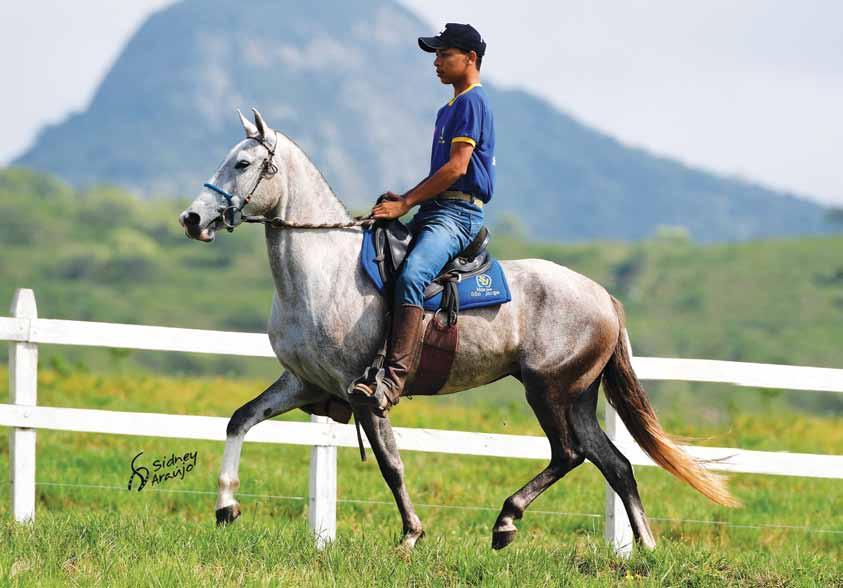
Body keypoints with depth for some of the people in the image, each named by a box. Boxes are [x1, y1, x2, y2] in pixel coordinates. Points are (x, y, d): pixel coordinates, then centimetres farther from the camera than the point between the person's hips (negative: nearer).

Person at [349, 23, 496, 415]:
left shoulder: (472, 102, -7)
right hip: (435, 211, 11)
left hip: (457, 215, -11)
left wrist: (406, 202, -14)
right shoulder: (450, 110, 24)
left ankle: (393, 379, -43)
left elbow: (457, 167, -16)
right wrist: (406, 200, 10)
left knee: (410, 276, -32)